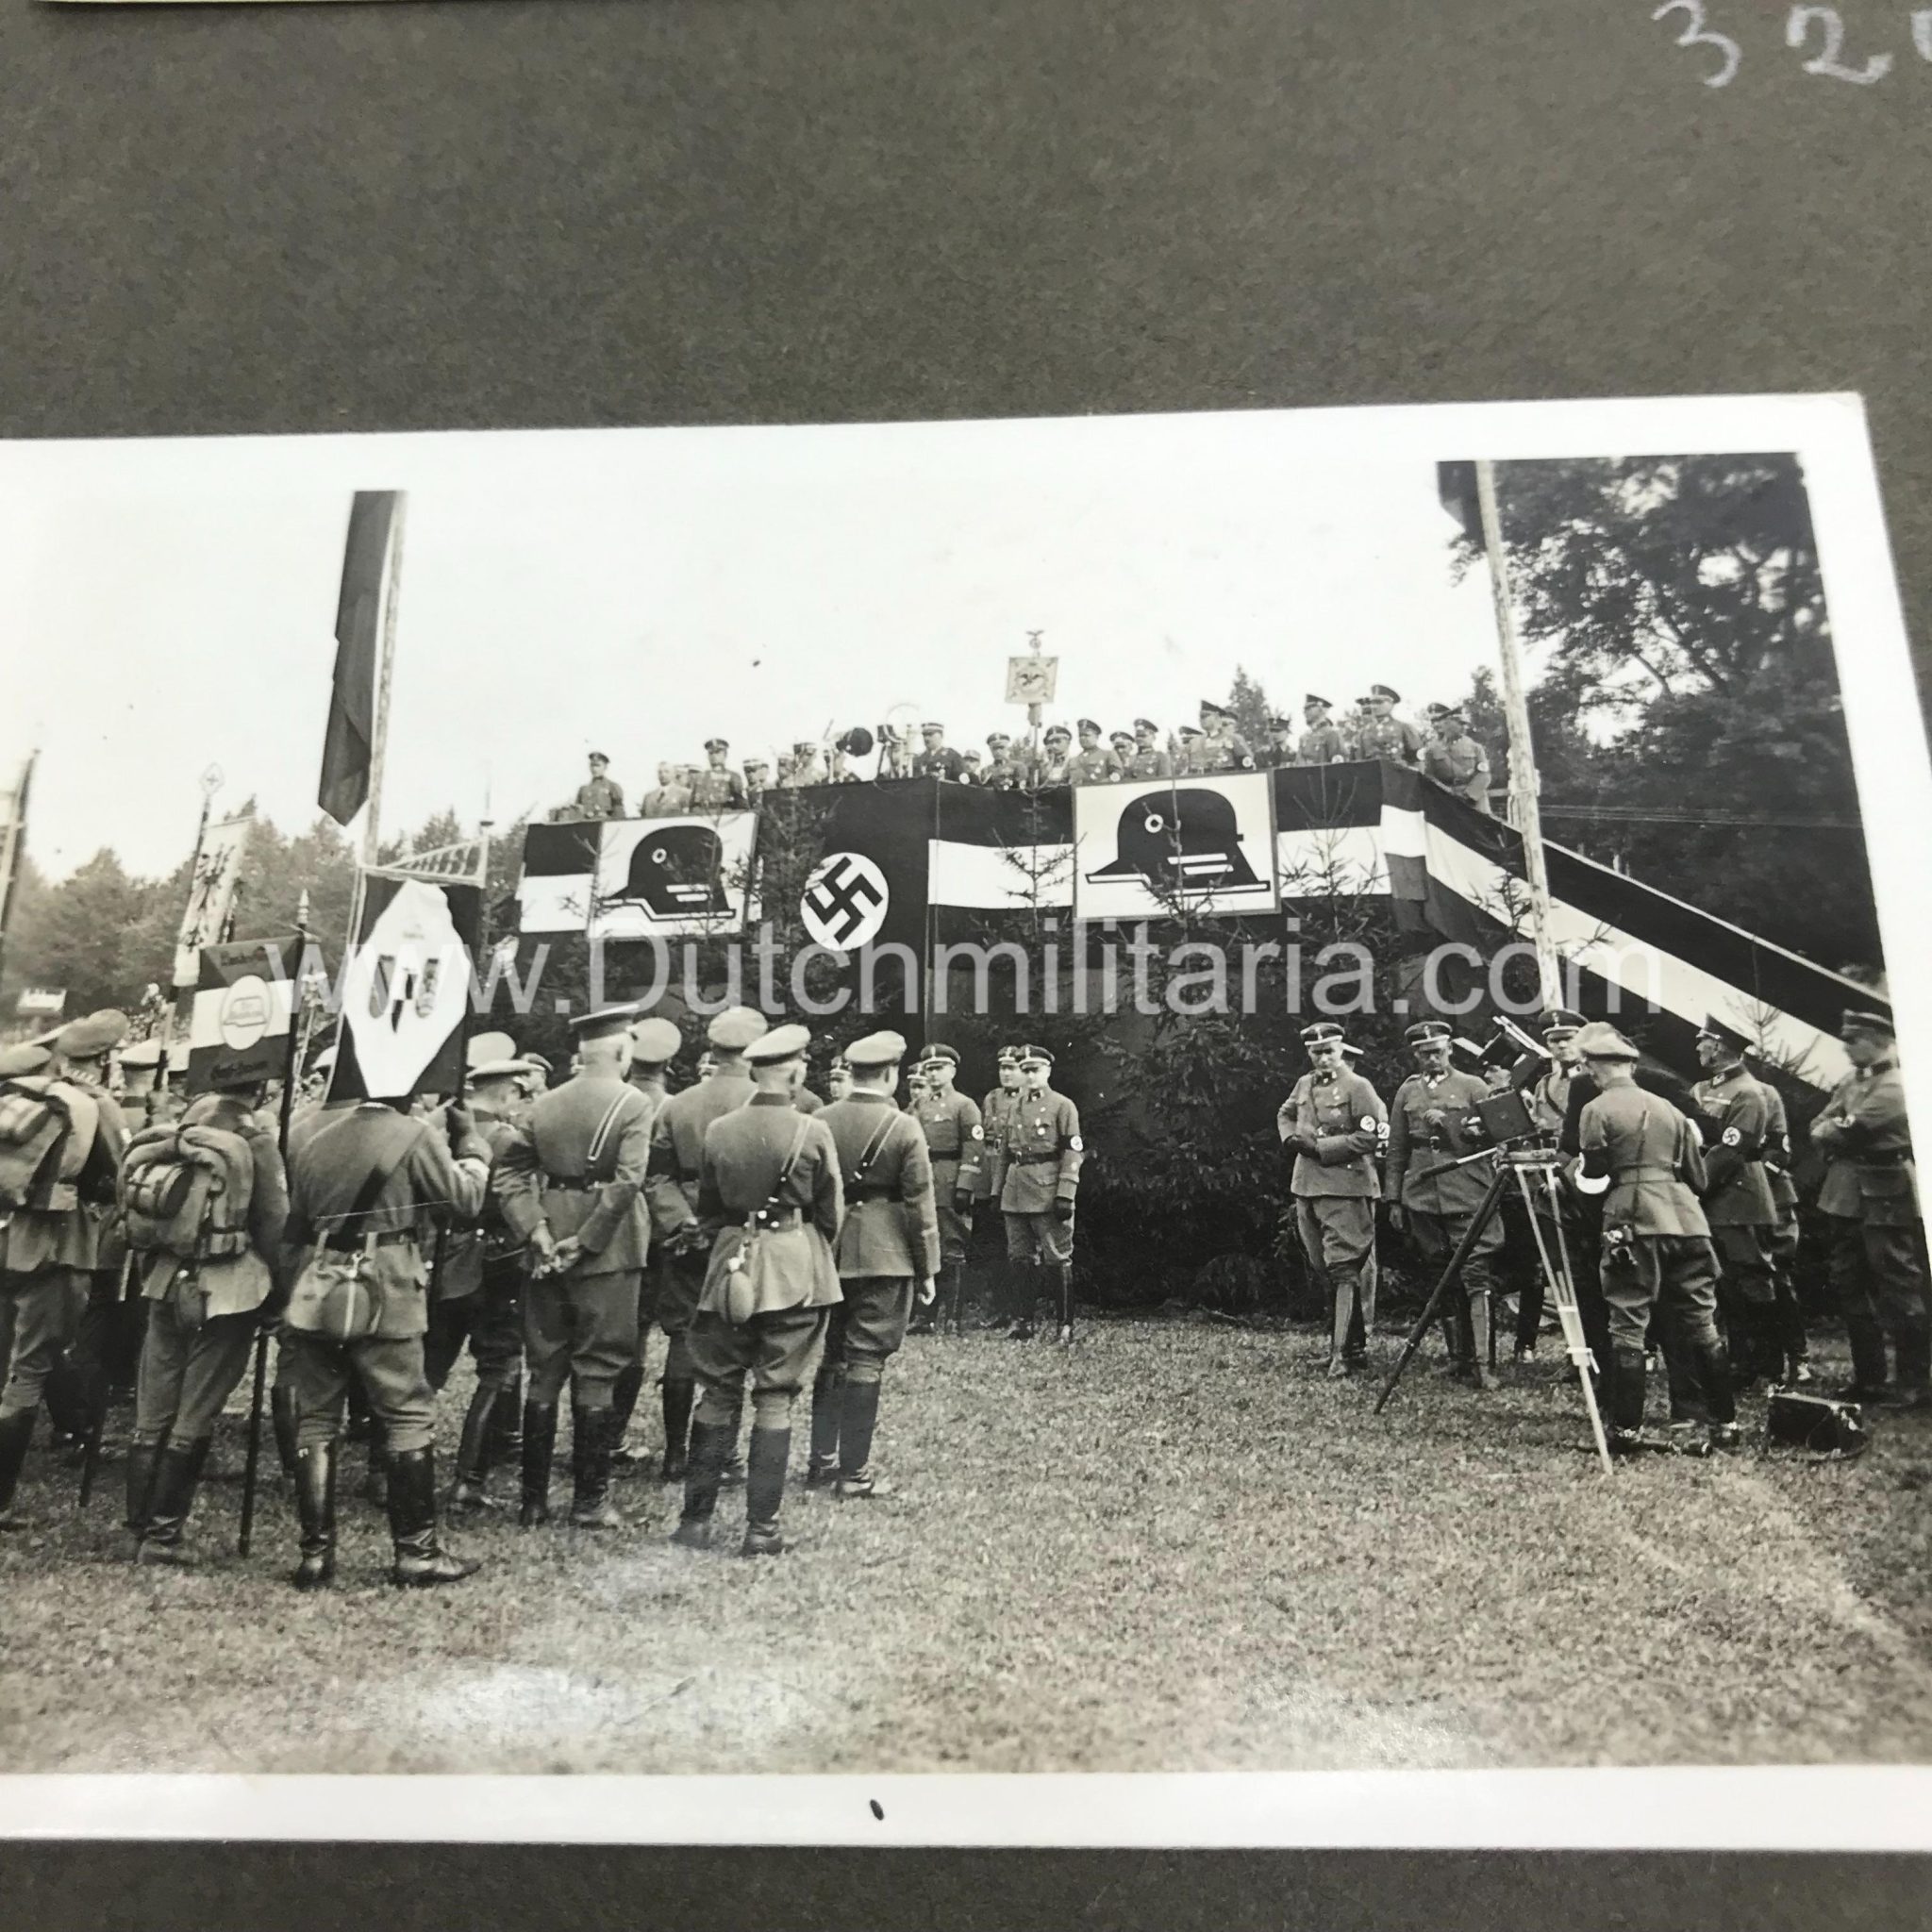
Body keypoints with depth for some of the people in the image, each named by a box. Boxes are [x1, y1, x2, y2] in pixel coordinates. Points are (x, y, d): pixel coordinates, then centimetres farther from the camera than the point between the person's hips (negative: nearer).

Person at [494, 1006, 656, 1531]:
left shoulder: (546, 1105, 7)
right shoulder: (632, 1104, -9)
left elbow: (508, 1171, 1)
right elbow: (626, 1181, -20)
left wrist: (536, 1230, -4)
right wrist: (586, 1241, -14)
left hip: (550, 1252, 5)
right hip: (607, 1252, -5)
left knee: (545, 1372, 13)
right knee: (597, 1374, 4)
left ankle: (533, 1499, 20)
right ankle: (589, 1501, 10)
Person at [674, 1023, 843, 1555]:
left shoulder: (717, 1130, 0)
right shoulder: (812, 1131, -9)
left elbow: (706, 1208, 11)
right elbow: (832, 1214, -1)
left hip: (730, 1266, 3)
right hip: (795, 1271, -2)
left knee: (717, 1394, 12)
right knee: (775, 1399, 4)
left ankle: (696, 1518, 16)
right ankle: (761, 1527, 8)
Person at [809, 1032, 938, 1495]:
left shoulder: (820, 1122, 1)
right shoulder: (904, 1129, -10)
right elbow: (919, 1205, -8)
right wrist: (927, 1270, 0)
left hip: (828, 1253, 4)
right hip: (884, 1258, -4)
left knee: (832, 1356, 16)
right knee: (866, 1361, 2)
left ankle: (822, 1460, 22)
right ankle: (854, 1471, 7)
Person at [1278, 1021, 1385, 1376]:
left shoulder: (1357, 1087, -7)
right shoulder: (1304, 1085, 13)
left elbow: (1372, 1136, -14)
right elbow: (1284, 1115, 30)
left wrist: (1322, 1147, -16)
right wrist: (1292, 1138, 8)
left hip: (1344, 1188, -7)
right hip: (1306, 1185, 7)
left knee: (1343, 1267, -10)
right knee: (1322, 1267, 13)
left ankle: (1344, 1352, -8)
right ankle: (1353, 1341, 25)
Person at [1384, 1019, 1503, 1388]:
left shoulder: (1472, 1087, 5)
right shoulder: (1407, 1092, 13)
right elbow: (1396, 1150, 15)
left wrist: (1476, 1132, -16)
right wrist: (1393, 1199, 11)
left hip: (1469, 1196, -3)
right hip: (1422, 1198, 3)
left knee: (1476, 1278, -9)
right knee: (1440, 1279, 8)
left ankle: (1480, 1362, -9)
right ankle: (1459, 1352, 20)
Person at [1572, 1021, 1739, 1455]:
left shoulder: (1597, 1110, -1)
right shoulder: (1668, 1109, 16)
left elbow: (1592, 1176, -5)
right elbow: (1697, 1177, 17)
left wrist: (1581, 1174, 16)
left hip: (1633, 1225, -5)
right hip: (1686, 1221, 5)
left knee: (1628, 1327, -2)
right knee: (1701, 1324, 10)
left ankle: (1626, 1431, -1)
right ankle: (1725, 1423, 15)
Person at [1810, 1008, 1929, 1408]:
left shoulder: (1897, 1084, -10)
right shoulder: (1849, 1083, 16)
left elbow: (1854, 1128, -18)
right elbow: (1818, 1127, 10)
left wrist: (1831, 1130, 0)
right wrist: (1838, 1133, -10)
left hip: (1887, 1198, -9)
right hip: (1846, 1195, 9)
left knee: (1899, 1289, -4)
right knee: (1849, 1286, 12)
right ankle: (1869, 1378, 21)